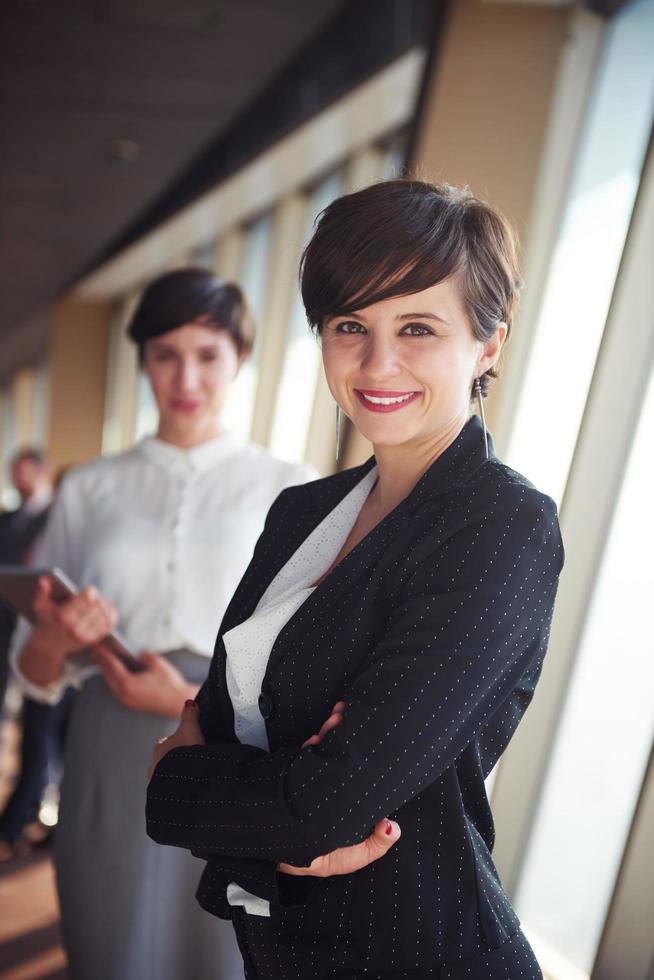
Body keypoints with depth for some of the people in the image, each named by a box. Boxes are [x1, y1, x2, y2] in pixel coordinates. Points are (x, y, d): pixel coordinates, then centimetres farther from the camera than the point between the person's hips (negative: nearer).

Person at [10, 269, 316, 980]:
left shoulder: (287, 489, 1)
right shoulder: (88, 489, 7)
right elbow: (37, 675, 9)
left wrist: (197, 702, -18)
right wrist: (51, 640, -14)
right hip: (110, 767, 2)